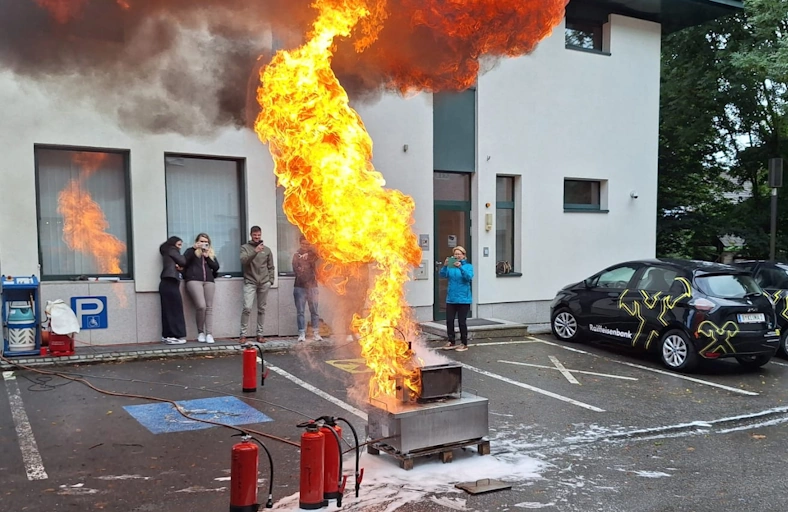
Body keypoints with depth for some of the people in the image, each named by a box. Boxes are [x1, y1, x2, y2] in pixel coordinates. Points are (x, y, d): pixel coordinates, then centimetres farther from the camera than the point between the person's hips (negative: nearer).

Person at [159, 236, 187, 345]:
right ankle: (175, 336, -10)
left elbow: (173, 266, 16)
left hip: (167, 284, 9)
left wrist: (179, 267, -5)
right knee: (175, 310, -9)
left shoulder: (167, 253, 26)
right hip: (170, 284, -9)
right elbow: (182, 262, -6)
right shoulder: (171, 250, 1)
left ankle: (167, 335, 5)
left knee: (168, 310, 6)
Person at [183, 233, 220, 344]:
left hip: (209, 281, 4)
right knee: (201, 306, -18)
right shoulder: (191, 251, 14)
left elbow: (216, 267, 10)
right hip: (194, 280, -4)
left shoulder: (211, 254, 23)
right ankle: (200, 332, -1)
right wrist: (195, 249, -7)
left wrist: (207, 256, -1)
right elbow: (183, 262, -5)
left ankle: (209, 334, -9)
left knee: (209, 307, -6)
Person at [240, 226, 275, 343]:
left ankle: (260, 334, 12)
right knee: (247, 308, -14)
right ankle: (243, 334, -7)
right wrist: (255, 251, -25)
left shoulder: (267, 250, 12)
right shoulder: (245, 247, 5)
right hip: (250, 282, -3)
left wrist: (271, 280, 3)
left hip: (264, 283, 3)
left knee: (261, 309, 6)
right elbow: (243, 261, -13)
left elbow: (270, 267, 14)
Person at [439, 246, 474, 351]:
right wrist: (445, 266, -26)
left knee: (462, 322, 0)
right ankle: (451, 342, 18)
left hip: (463, 299, -3)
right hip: (451, 298, 3)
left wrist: (460, 267, -32)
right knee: (449, 320, 4)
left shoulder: (468, 266, -1)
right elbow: (443, 275, -8)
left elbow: (469, 277, -18)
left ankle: (464, 344, 10)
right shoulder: (450, 266, 5)